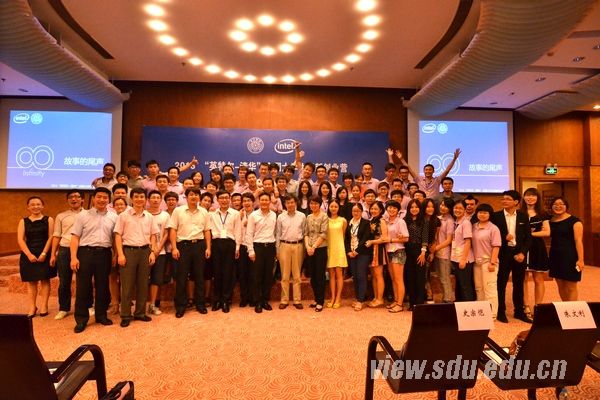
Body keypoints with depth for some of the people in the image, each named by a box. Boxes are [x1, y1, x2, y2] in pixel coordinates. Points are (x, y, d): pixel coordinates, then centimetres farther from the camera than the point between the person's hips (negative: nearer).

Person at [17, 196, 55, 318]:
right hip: (29, 255, 2)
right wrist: (29, 254, -13)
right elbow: (20, 240, -1)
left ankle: (44, 306, 8)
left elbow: (51, 237, -4)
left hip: (45, 254, -2)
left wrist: (44, 253, -14)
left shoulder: (49, 220, 3)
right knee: (31, 281, 6)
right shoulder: (23, 221, 8)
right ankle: (32, 307, 12)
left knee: (45, 280, 2)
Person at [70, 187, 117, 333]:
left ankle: (101, 315, 25)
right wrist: (74, 257, -9)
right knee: (83, 287, 3)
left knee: (102, 286, 10)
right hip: (86, 252, -2)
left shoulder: (113, 217, 7)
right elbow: (75, 237, -1)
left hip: (104, 253, 2)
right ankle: (81, 319, 16)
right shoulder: (83, 215, 3)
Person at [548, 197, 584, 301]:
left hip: (569, 257, -5)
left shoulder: (574, 221, -6)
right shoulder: (550, 221, 9)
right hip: (555, 257, 5)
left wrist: (580, 259, -16)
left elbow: (578, 241, -11)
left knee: (571, 287, 1)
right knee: (560, 286, 13)